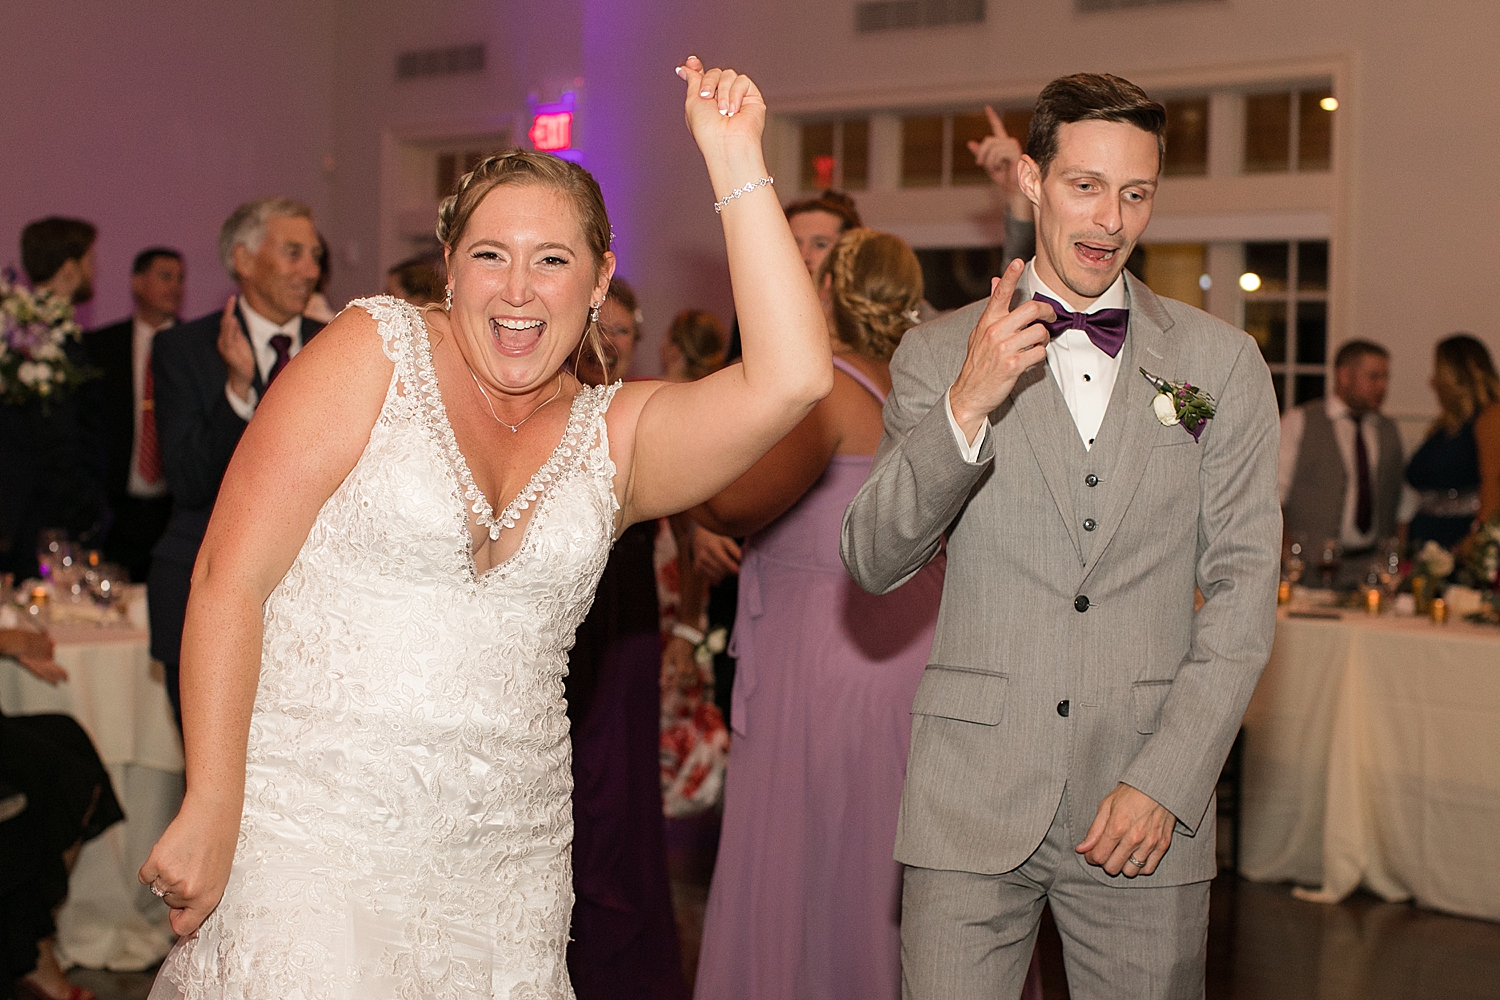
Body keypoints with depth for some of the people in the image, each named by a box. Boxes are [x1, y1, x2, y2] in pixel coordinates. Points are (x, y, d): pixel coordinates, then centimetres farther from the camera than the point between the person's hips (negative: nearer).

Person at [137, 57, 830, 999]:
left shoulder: (614, 435, 8)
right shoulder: (374, 350, -1)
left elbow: (791, 380, -9)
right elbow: (231, 577, -6)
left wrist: (738, 166, -9)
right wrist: (212, 808, -12)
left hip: (503, 858, 4)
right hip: (314, 836, -3)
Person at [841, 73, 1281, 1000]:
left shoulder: (1222, 361, 6)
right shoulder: (940, 353, 5)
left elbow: (1244, 585, 3)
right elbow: (874, 561, -3)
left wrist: (1167, 782, -7)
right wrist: (967, 405, -18)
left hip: (1151, 799, 1)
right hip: (972, 794, 0)